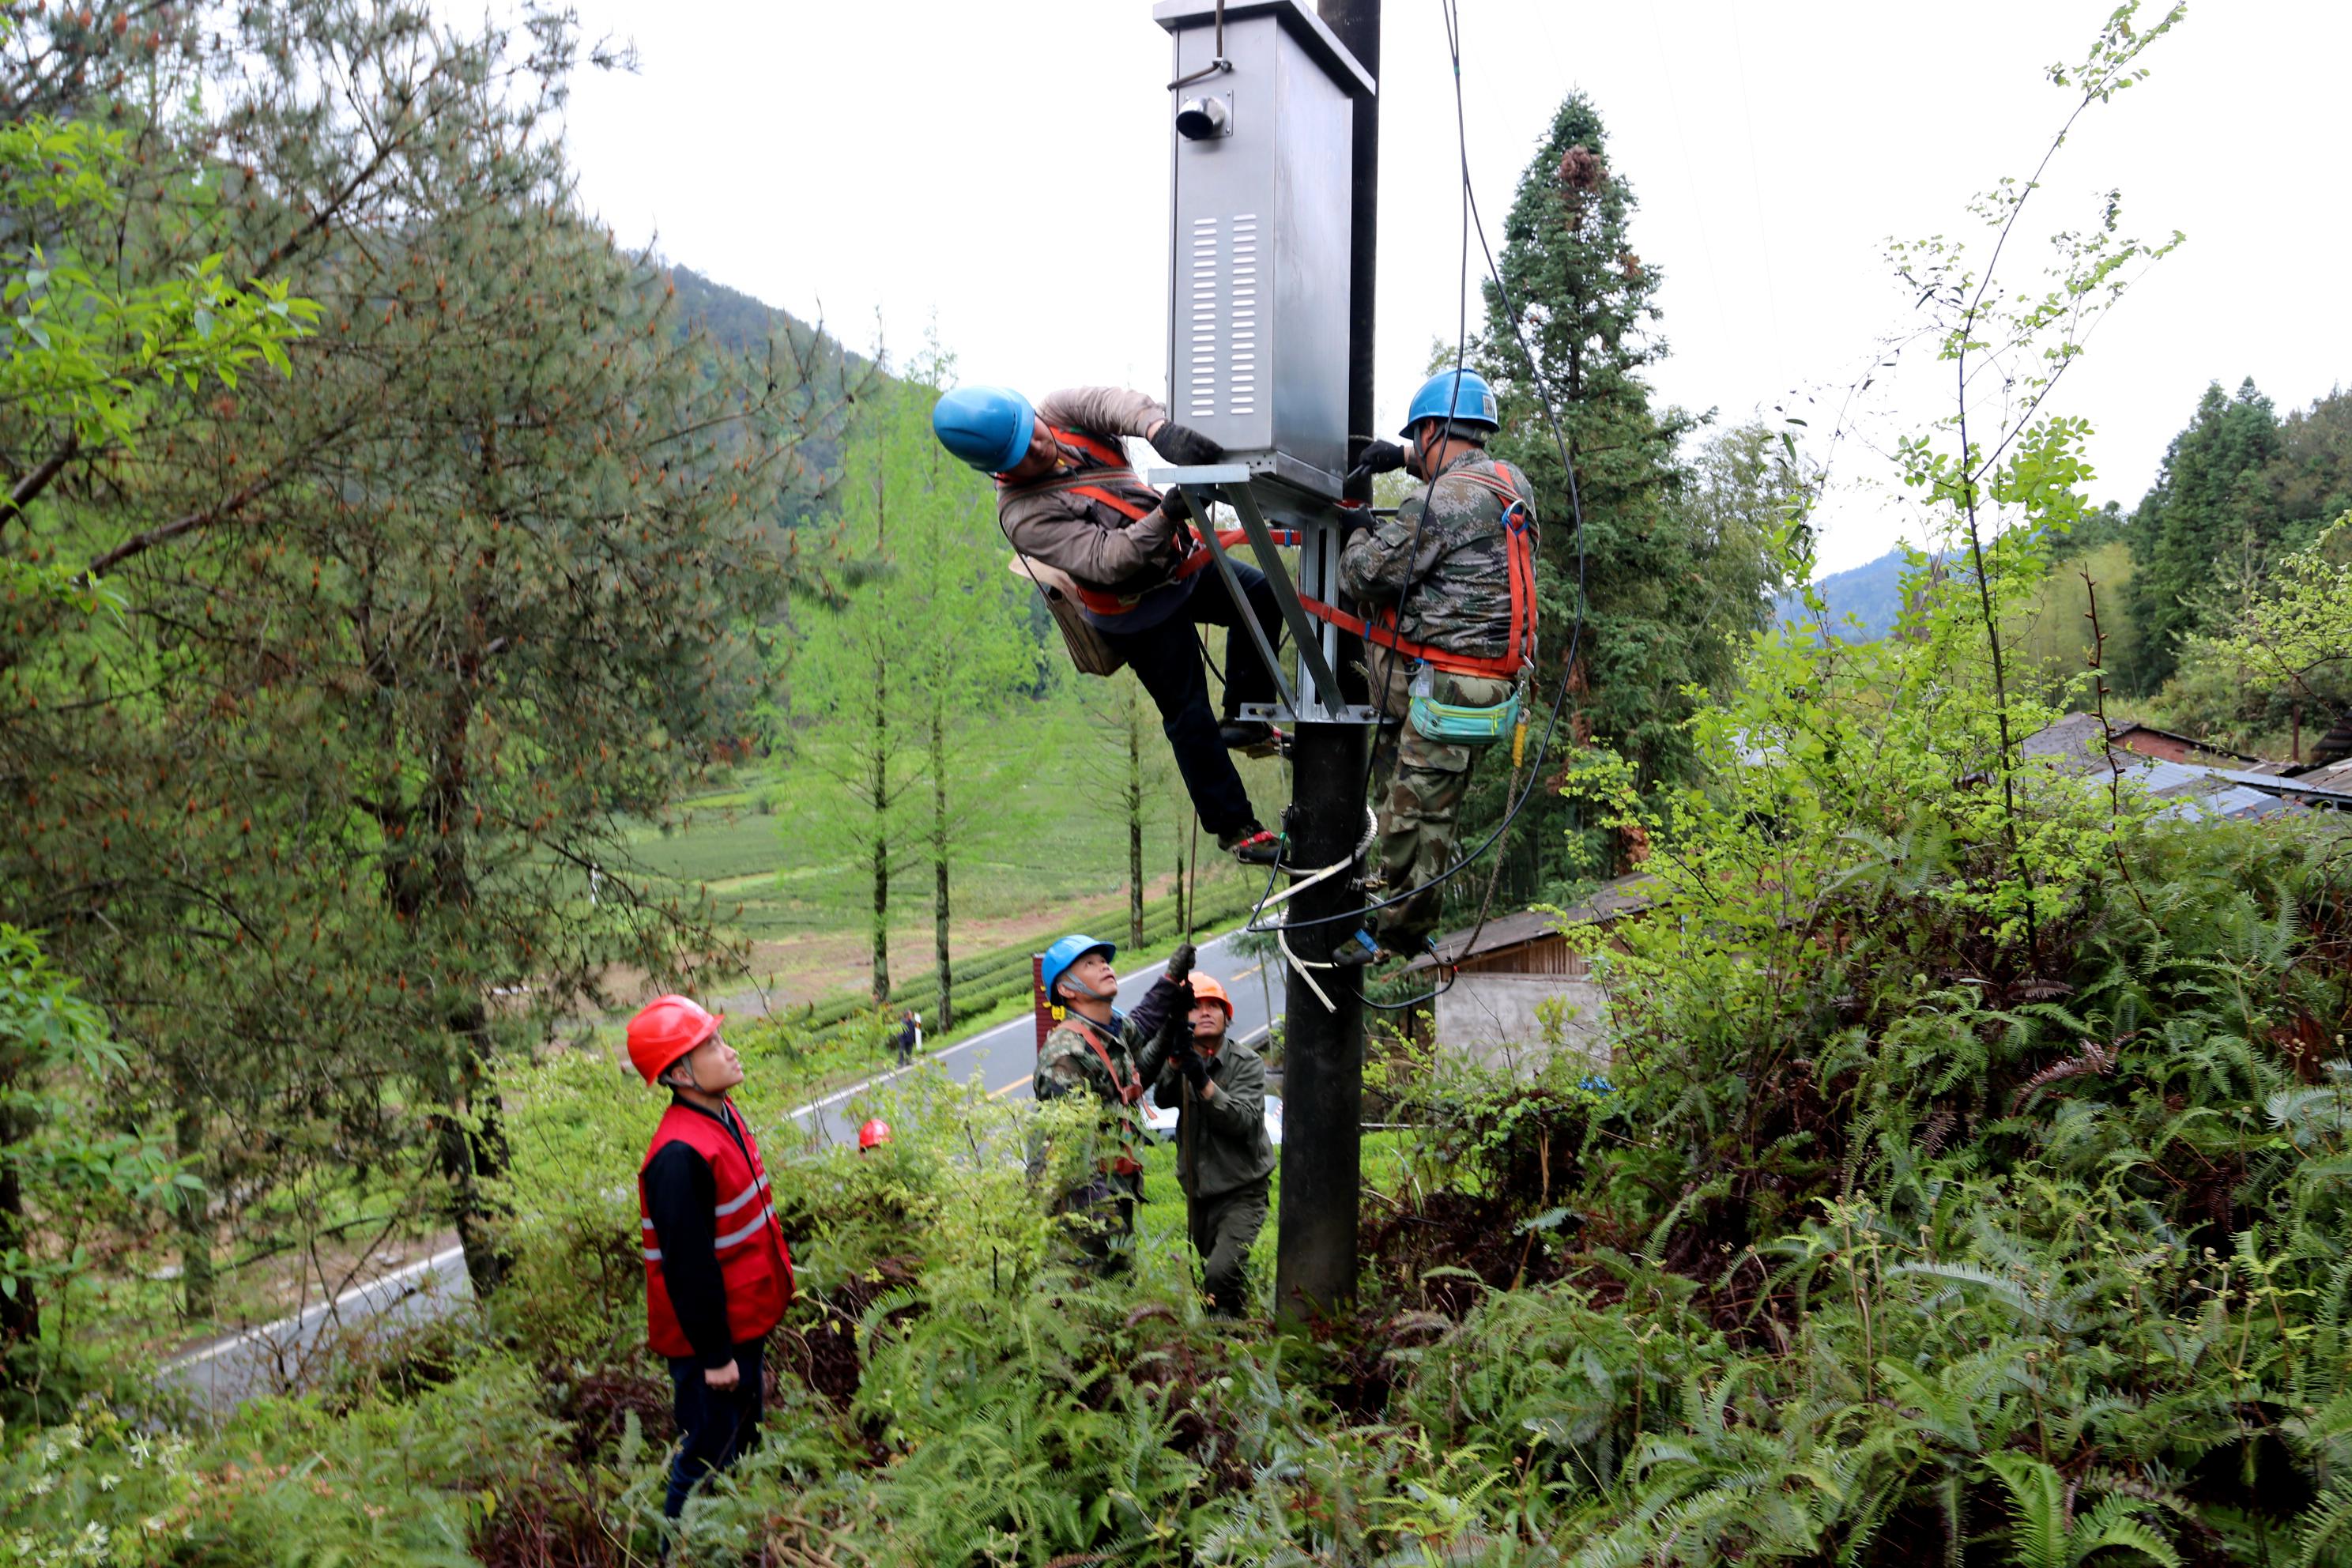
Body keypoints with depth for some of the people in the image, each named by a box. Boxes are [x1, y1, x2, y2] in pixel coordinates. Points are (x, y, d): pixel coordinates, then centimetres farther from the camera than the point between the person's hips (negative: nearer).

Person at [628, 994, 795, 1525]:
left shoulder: (724, 1116, 2)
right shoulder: (679, 1156, -28)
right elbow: (689, 1266, -25)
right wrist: (714, 1355, -19)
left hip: (744, 1323, 9)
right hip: (711, 1338, -9)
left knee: (742, 1445, 23)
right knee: (708, 1461, 5)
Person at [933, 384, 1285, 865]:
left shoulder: (1061, 411, -10)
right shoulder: (1022, 515, -25)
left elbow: (1113, 403, -30)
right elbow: (1106, 561, -33)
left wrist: (1161, 430, -52)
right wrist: (1167, 514, -47)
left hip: (1183, 560, 7)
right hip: (1143, 612, -7)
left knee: (1261, 594, 7)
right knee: (1189, 716, 1)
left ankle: (1244, 722, 17)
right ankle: (1233, 827, 17)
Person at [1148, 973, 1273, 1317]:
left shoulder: (1248, 1063, -7)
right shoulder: (1182, 1061, 3)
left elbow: (1243, 1120, -22)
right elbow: (1162, 1098, -18)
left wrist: (1204, 1083, -34)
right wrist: (1175, 1061, -37)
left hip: (1242, 1191, -5)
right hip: (1199, 1190, 5)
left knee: (1220, 1275, -24)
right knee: (1205, 1275, 15)